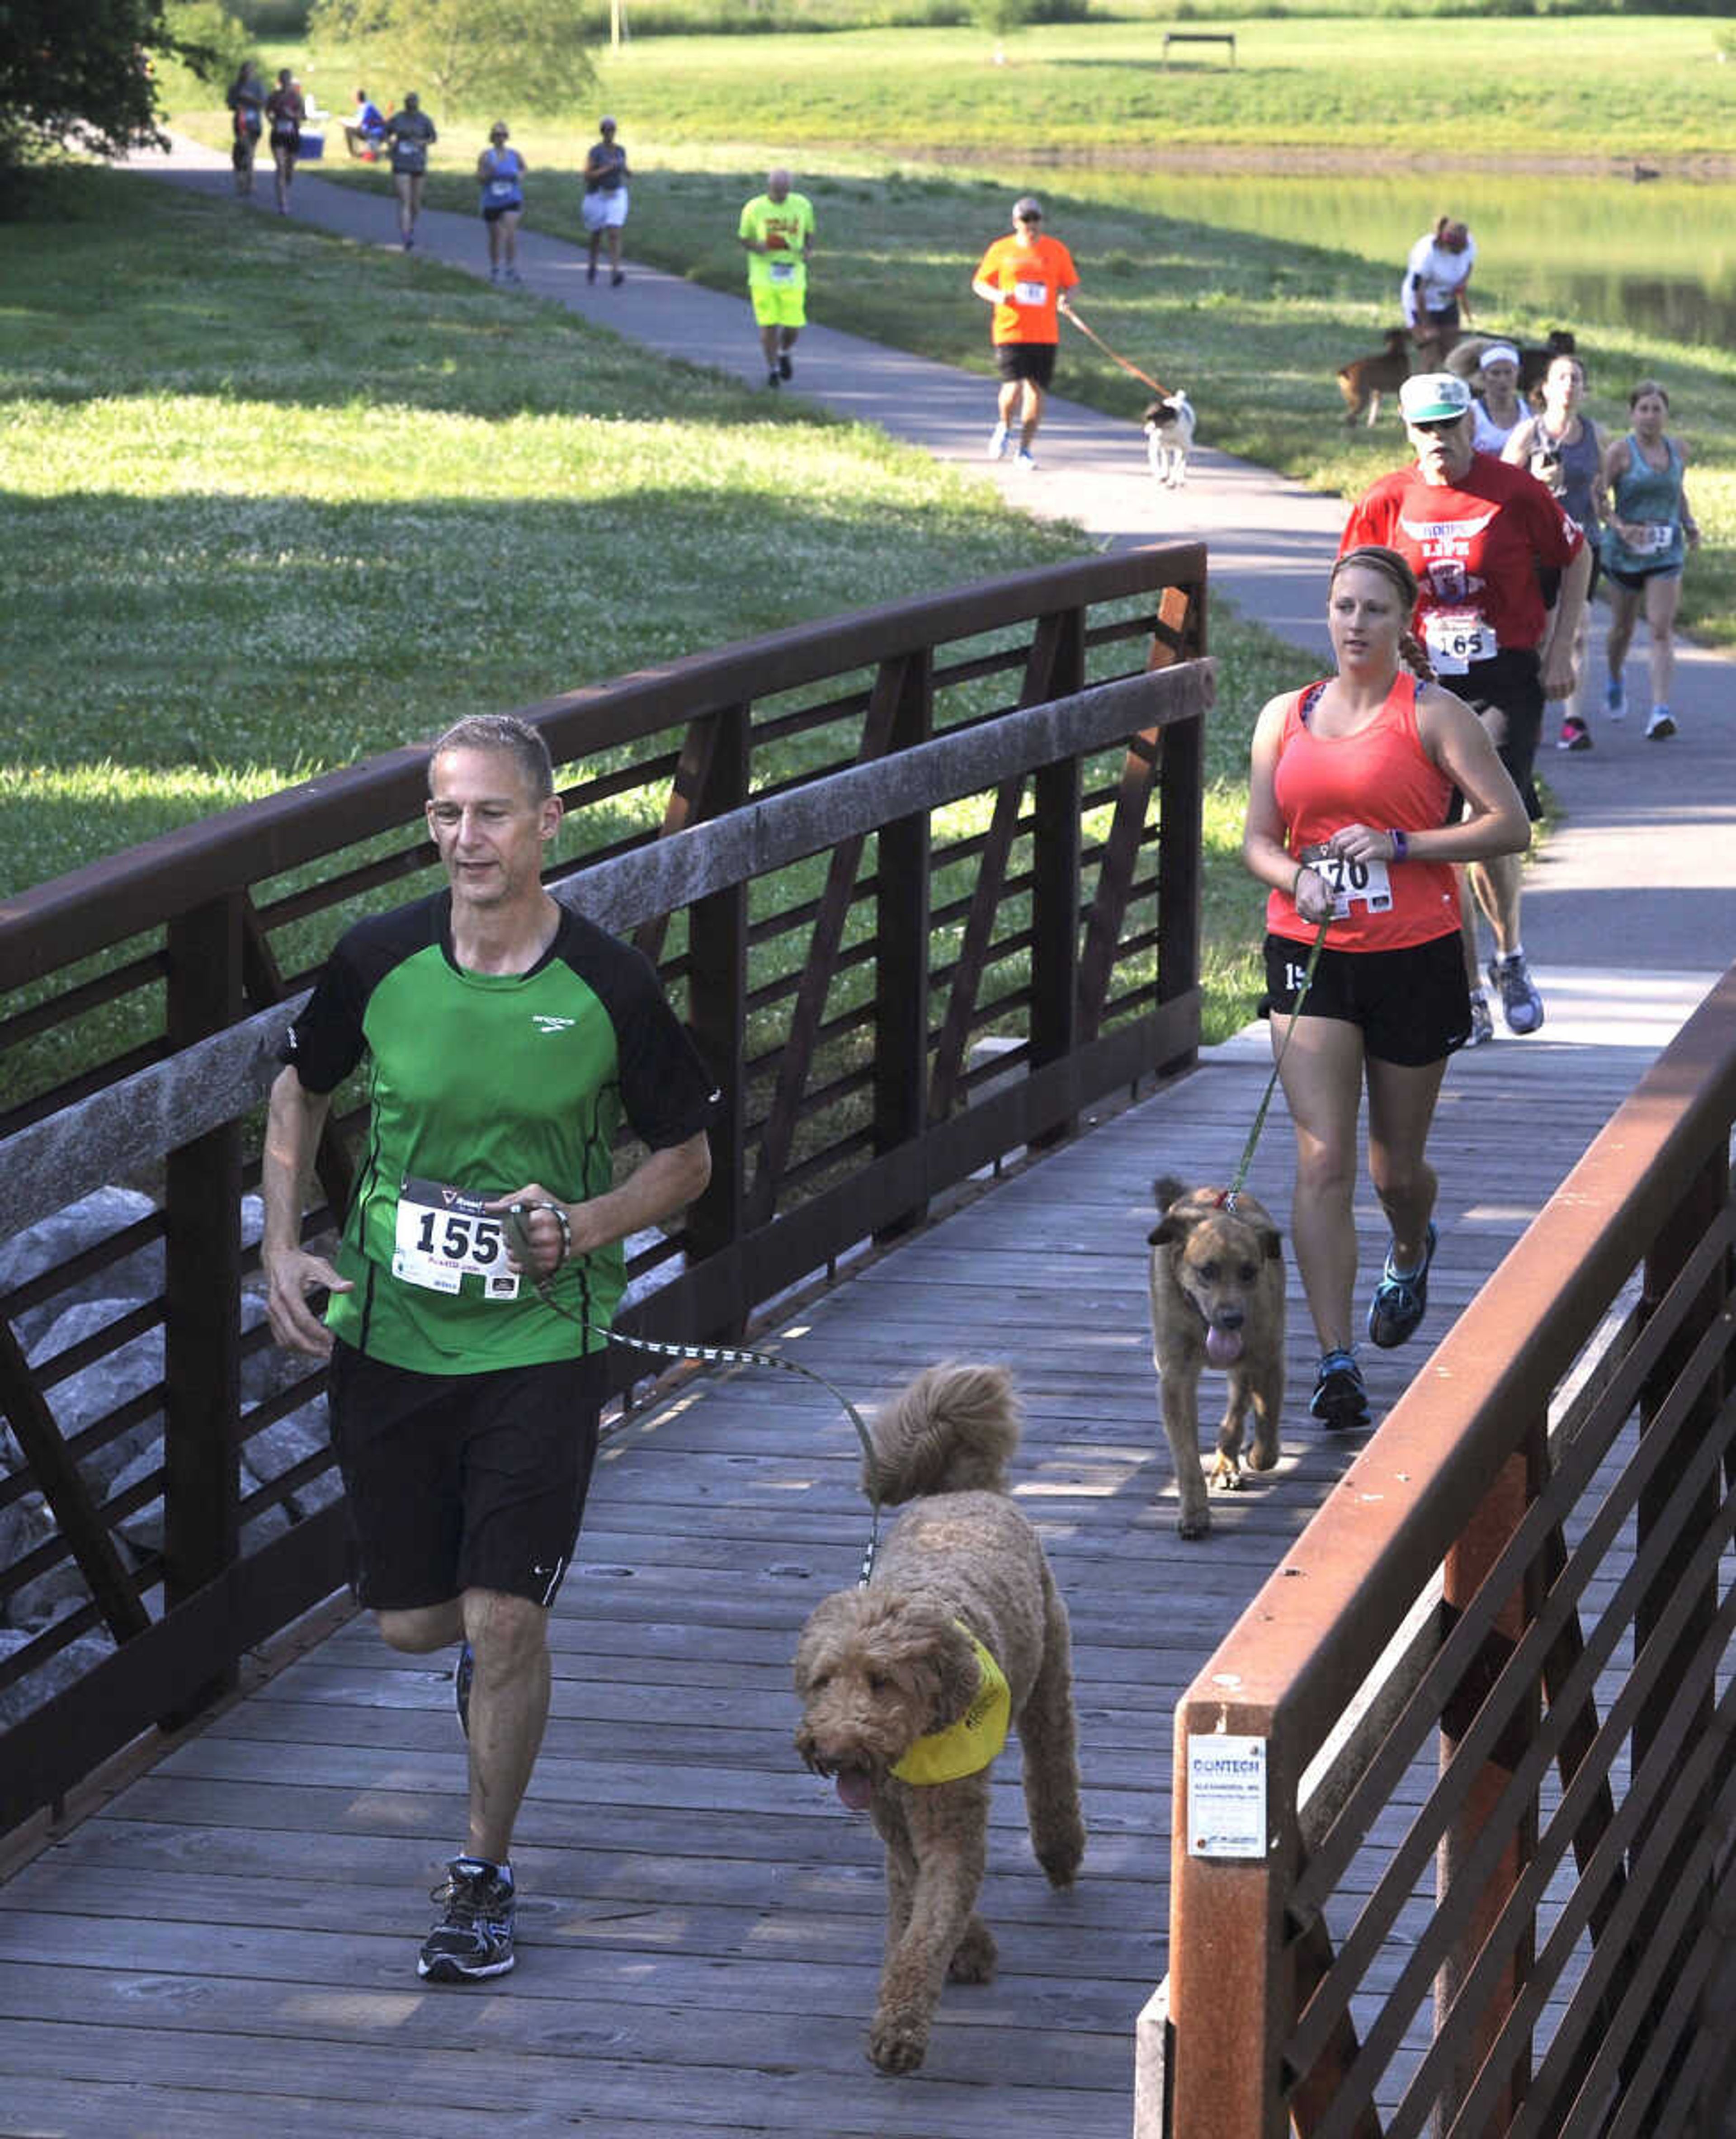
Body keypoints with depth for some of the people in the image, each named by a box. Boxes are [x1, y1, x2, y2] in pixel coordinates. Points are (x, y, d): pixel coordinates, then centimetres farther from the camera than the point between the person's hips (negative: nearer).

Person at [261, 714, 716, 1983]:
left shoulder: (609, 988, -10)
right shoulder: (379, 962, -6)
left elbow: (688, 1159, 2)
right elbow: (302, 1092, 13)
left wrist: (587, 1226, -16)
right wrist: (281, 1247, 1)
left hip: (541, 1343, -2)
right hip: (388, 1339, 2)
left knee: (506, 1619, -6)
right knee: (411, 1623, 10)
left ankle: (487, 1878, 12)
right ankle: (493, 1649, 47)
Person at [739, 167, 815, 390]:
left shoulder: (803, 205, 3)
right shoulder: (754, 208, -3)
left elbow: (809, 232, 16)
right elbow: (744, 237, 6)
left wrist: (809, 250, -4)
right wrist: (755, 246, -16)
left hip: (793, 276, 2)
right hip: (763, 274, -1)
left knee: (793, 326, -2)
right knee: (768, 324, -5)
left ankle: (784, 354, 30)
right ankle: (772, 370, 11)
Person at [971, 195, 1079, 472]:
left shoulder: (1056, 251, 8)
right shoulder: (1001, 250, 5)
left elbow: (1071, 284, 14)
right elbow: (979, 283, 11)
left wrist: (1066, 300, -9)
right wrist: (996, 296, -10)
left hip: (1045, 333, 2)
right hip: (1010, 332, -2)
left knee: (1036, 391, 1)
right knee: (1013, 388, -14)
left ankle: (1025, 449, 14)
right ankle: (1004, 427, 17)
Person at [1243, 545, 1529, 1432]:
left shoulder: (1433, 715, -3)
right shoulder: (1285, 716, 8)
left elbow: (1509, 826, -8)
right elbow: (1258, 838, 7)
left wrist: (1400, 844, -18)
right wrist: (1297, 879, -15)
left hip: (1416, 958, -2)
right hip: (1310, 956, 2)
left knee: (1396, 1166, 11)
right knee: (1322, 1161, -11)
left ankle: (1411, 1252, 48)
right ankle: (1335, 1363, -11)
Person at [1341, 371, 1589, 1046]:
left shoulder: (1515, 491, -6)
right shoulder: (1386, 503, -1)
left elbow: (1576, 559, 7)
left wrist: (1560, 652, 3)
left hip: (1505, 682, -2)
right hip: (1424, 684, 2)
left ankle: (1510, 956, 16)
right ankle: (1469, 1000, 10)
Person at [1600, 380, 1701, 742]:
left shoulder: (1676, 451, 6)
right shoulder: (1621, 451, -8)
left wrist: (1690, 524, 7)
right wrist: (1620, 526, -25)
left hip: (1667, 553, 2)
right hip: (1624, 552, -2)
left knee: (1662, 629, -12)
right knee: (1623, 627, 15)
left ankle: (1660, 710, -20)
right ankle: (1615, 682, 46)